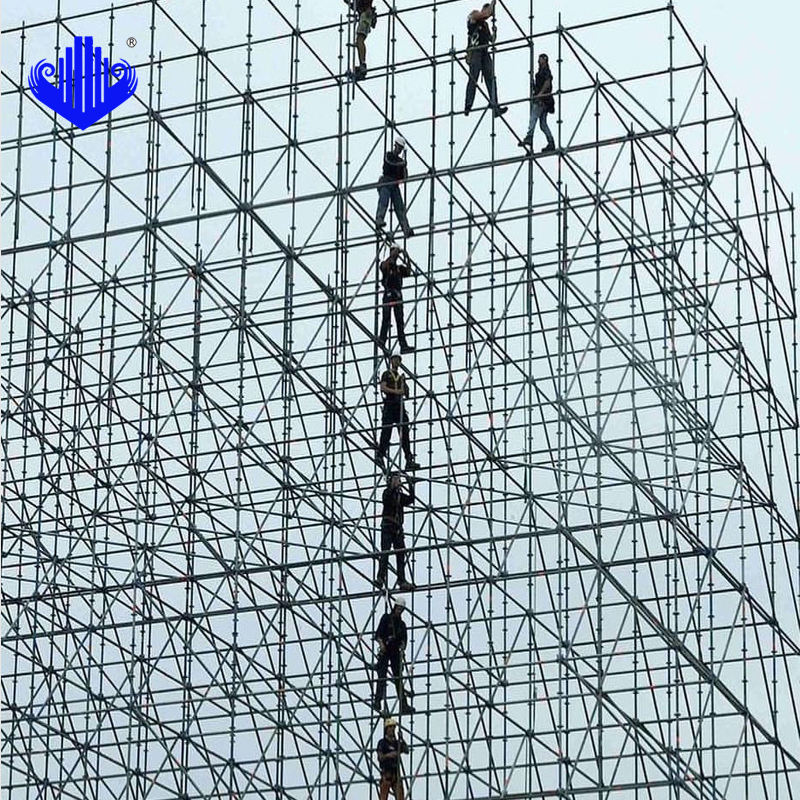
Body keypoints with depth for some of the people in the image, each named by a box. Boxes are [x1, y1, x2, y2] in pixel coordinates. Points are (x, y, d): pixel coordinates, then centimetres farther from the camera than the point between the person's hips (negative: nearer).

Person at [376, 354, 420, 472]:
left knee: (405, 433, -6)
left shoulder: (401, 377, 25)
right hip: (389, 405, -4)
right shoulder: (387, 374, 11)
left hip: (399, 405, 4)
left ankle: (409, 460, -13)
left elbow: (406, 393, 20)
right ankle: (380, 455, -2)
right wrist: (395, 391, -17)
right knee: (386, 431, -9)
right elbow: (383, 388, -5)